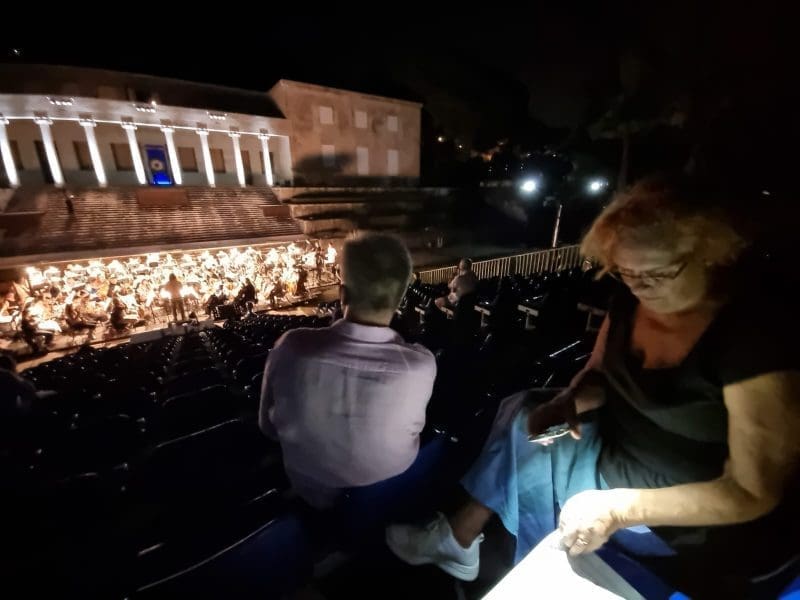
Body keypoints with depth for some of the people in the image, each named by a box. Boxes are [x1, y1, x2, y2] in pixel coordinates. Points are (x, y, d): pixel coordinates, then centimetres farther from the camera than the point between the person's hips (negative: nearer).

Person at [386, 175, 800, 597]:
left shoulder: (755, 335, -28)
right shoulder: (631, 301, -9)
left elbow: (755, 493, -23)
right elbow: (599, 375, 5)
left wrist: (620, 508, -30)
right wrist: (568, 404, -16)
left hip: (695, 531, -6)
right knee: (518, 418, 0)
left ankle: (460, 540, 16)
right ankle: (459, 538, 15)